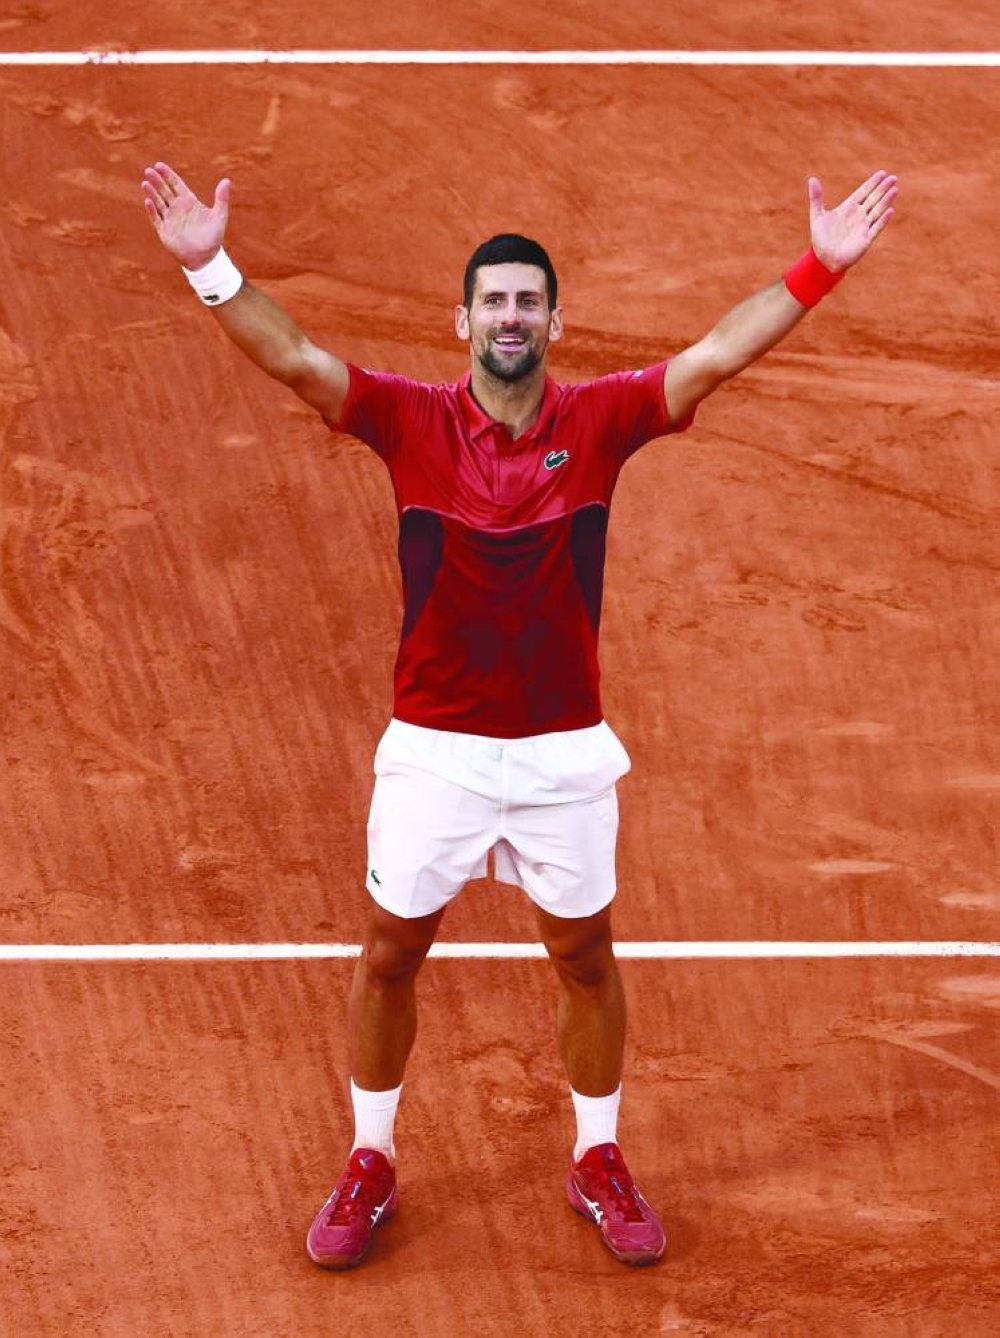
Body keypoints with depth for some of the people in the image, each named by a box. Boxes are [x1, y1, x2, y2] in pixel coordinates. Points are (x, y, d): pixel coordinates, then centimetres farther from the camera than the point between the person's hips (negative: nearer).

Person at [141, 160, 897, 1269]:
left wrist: (819, 267, -22)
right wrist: (210, 264, -30)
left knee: (585, 957, 12)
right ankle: (370, 1165, 29)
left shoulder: (599, 420, -4)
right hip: (431, 748, 0)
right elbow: (294, 358, -16)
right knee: (389, 955, 10)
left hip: (565, 750, 1)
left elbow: (716, 355, -12)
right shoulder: (410, 420, -6)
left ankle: (598, 1162, 32)